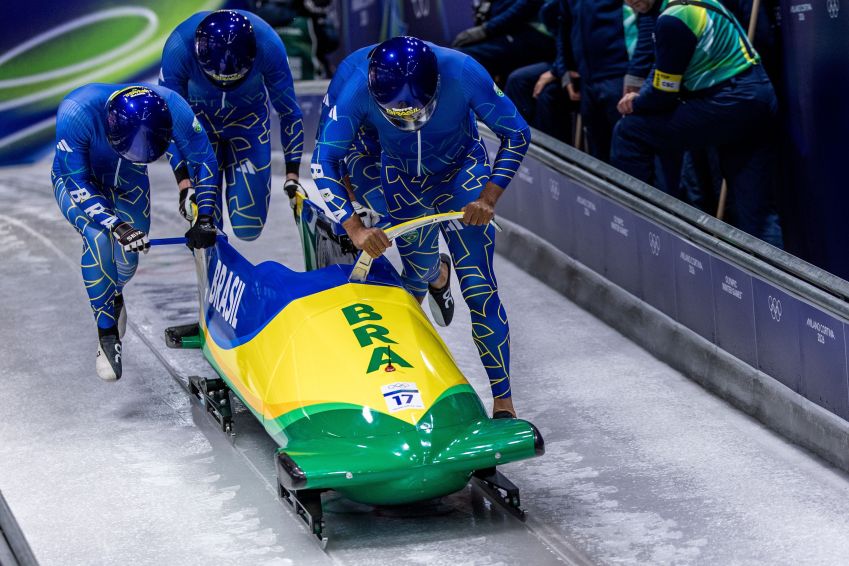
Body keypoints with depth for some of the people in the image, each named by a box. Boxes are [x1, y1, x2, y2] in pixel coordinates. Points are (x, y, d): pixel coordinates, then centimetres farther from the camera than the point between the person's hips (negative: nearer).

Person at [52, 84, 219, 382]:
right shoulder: (76, 112, -42)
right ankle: (107, 335, -16)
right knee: (99, 237, -30)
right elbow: (76, 183, -32)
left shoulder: (172, 108, -33)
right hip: (75, 177, -3)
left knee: (128, 258, -1)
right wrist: (115, 226, -44)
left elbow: (204, 162, -16)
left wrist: (204, 218, -24)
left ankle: (113, 293, 39)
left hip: (127, 180, 3)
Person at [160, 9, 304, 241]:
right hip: (199, 119, -1)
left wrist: (292, 176, -17)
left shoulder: (269, 46, -33)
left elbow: (289, 112, -16)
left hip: (248, 119, 1)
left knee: (248, 227, -5)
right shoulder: (179, 48, -35)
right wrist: (184, 183, -26)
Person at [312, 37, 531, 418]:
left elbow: (516, 134, -20)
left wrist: (490, 197, -29)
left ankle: (503, 400, -5)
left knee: (478, 287, -11)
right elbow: (323, 162, -26)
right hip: (402, 178, 2)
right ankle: (432, 271, 54)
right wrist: (354, 228, -37)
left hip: (462, 172, -2)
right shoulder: (358, 89, -32)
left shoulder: (463, 73, -34)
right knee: (418, 272, 13)